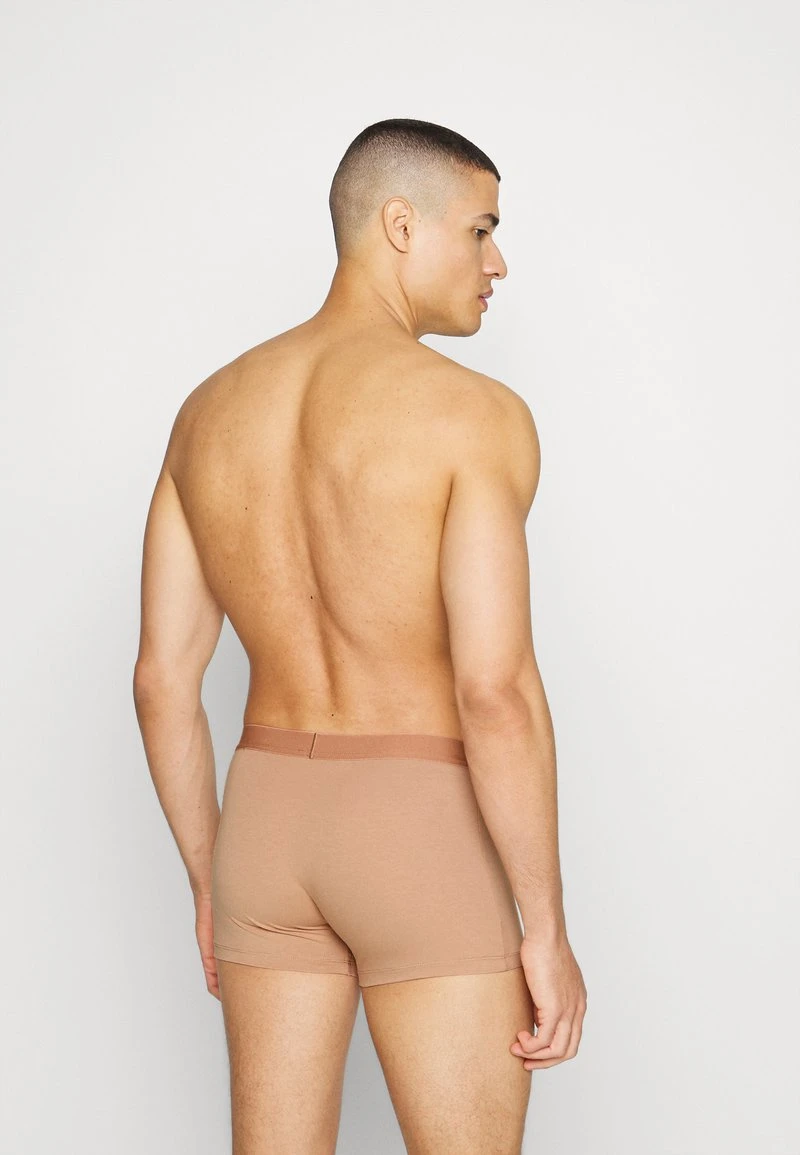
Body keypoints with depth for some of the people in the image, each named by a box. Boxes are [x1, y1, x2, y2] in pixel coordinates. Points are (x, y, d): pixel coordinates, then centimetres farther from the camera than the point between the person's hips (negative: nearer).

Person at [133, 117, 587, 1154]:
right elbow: (496, 690, -21)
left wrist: (209, 883, 16)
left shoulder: (210, 410, 5)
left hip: (267, 822, 6)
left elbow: (162, 679, 6)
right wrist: (547, 930, -13)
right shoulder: (473, 412, -14)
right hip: (424, 837, -6)